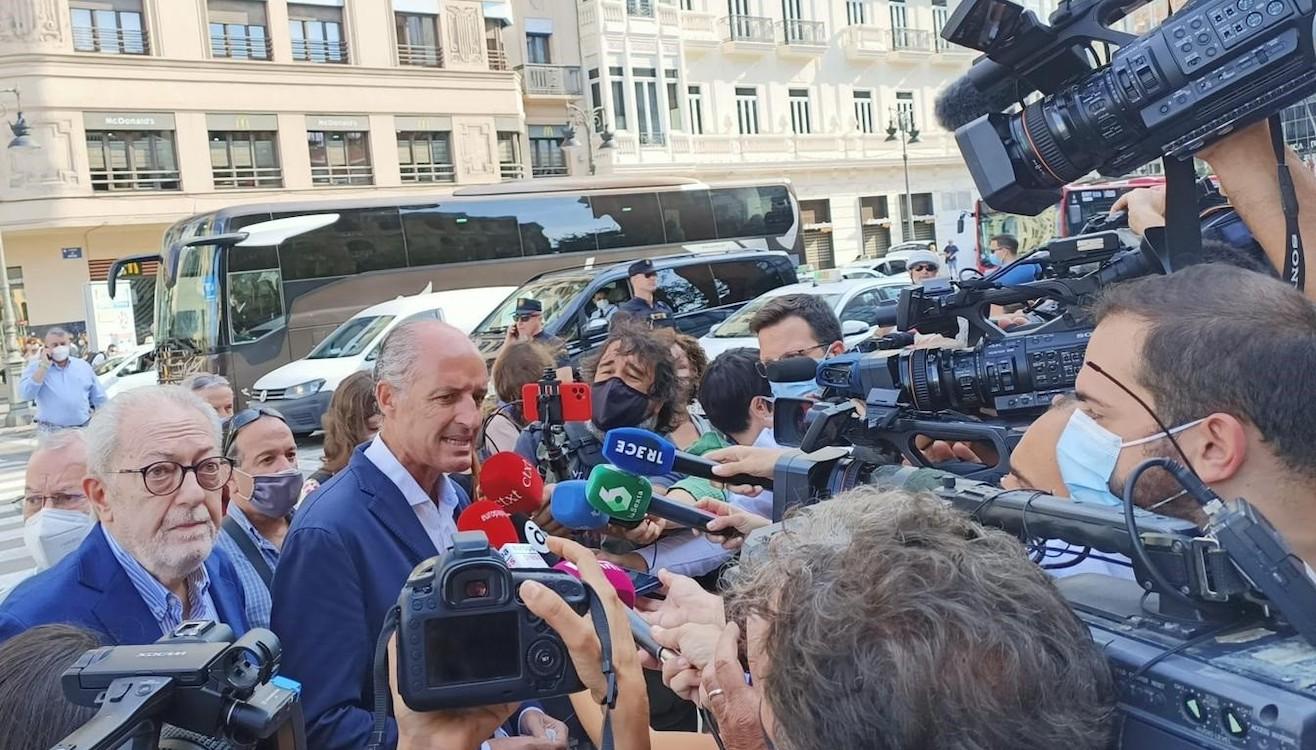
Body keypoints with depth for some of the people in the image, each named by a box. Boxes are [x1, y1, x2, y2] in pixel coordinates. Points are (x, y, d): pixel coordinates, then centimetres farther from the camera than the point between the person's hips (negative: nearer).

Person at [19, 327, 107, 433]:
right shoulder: (35, 367, 5)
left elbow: (99, 399, 16)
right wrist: (43, 366, -11)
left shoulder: (83, 366, 13)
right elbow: (26, 394, -12)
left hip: (84, 428, 2)